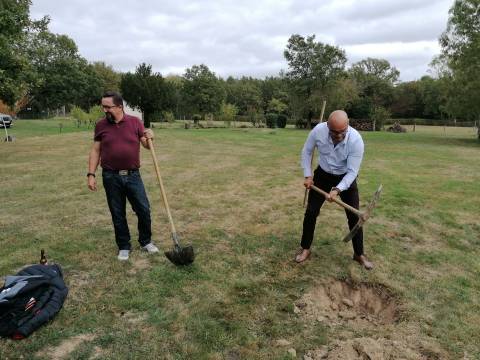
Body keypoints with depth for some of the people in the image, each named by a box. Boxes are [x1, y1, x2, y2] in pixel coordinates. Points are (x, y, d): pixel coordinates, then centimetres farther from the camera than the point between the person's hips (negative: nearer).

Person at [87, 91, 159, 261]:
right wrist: (91, 174, -2)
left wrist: (149, 138, -19)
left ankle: (146, 241, 25)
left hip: (133, 175, 0)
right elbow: (95, 151, 5)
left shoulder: (135, 122, 0)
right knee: (117, 214, 9)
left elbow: (147, 145, 4)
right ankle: (124, 247, 25)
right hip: (111, 177, 1)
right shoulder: (101, 125, 2)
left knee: (144, 210, 3)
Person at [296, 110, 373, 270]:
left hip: (346, 177, -1)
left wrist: (337, 189, -37)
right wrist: (307, 175, -8)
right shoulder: (318, 130, -25)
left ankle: (359, 253, 19)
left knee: (354, 215, 0)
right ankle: (305, 248, 18)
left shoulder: (356, 140, -31)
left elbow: (352, 171, -25)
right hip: (322, 175, 2)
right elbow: (306, 151, -6)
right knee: (311, 212, 1)